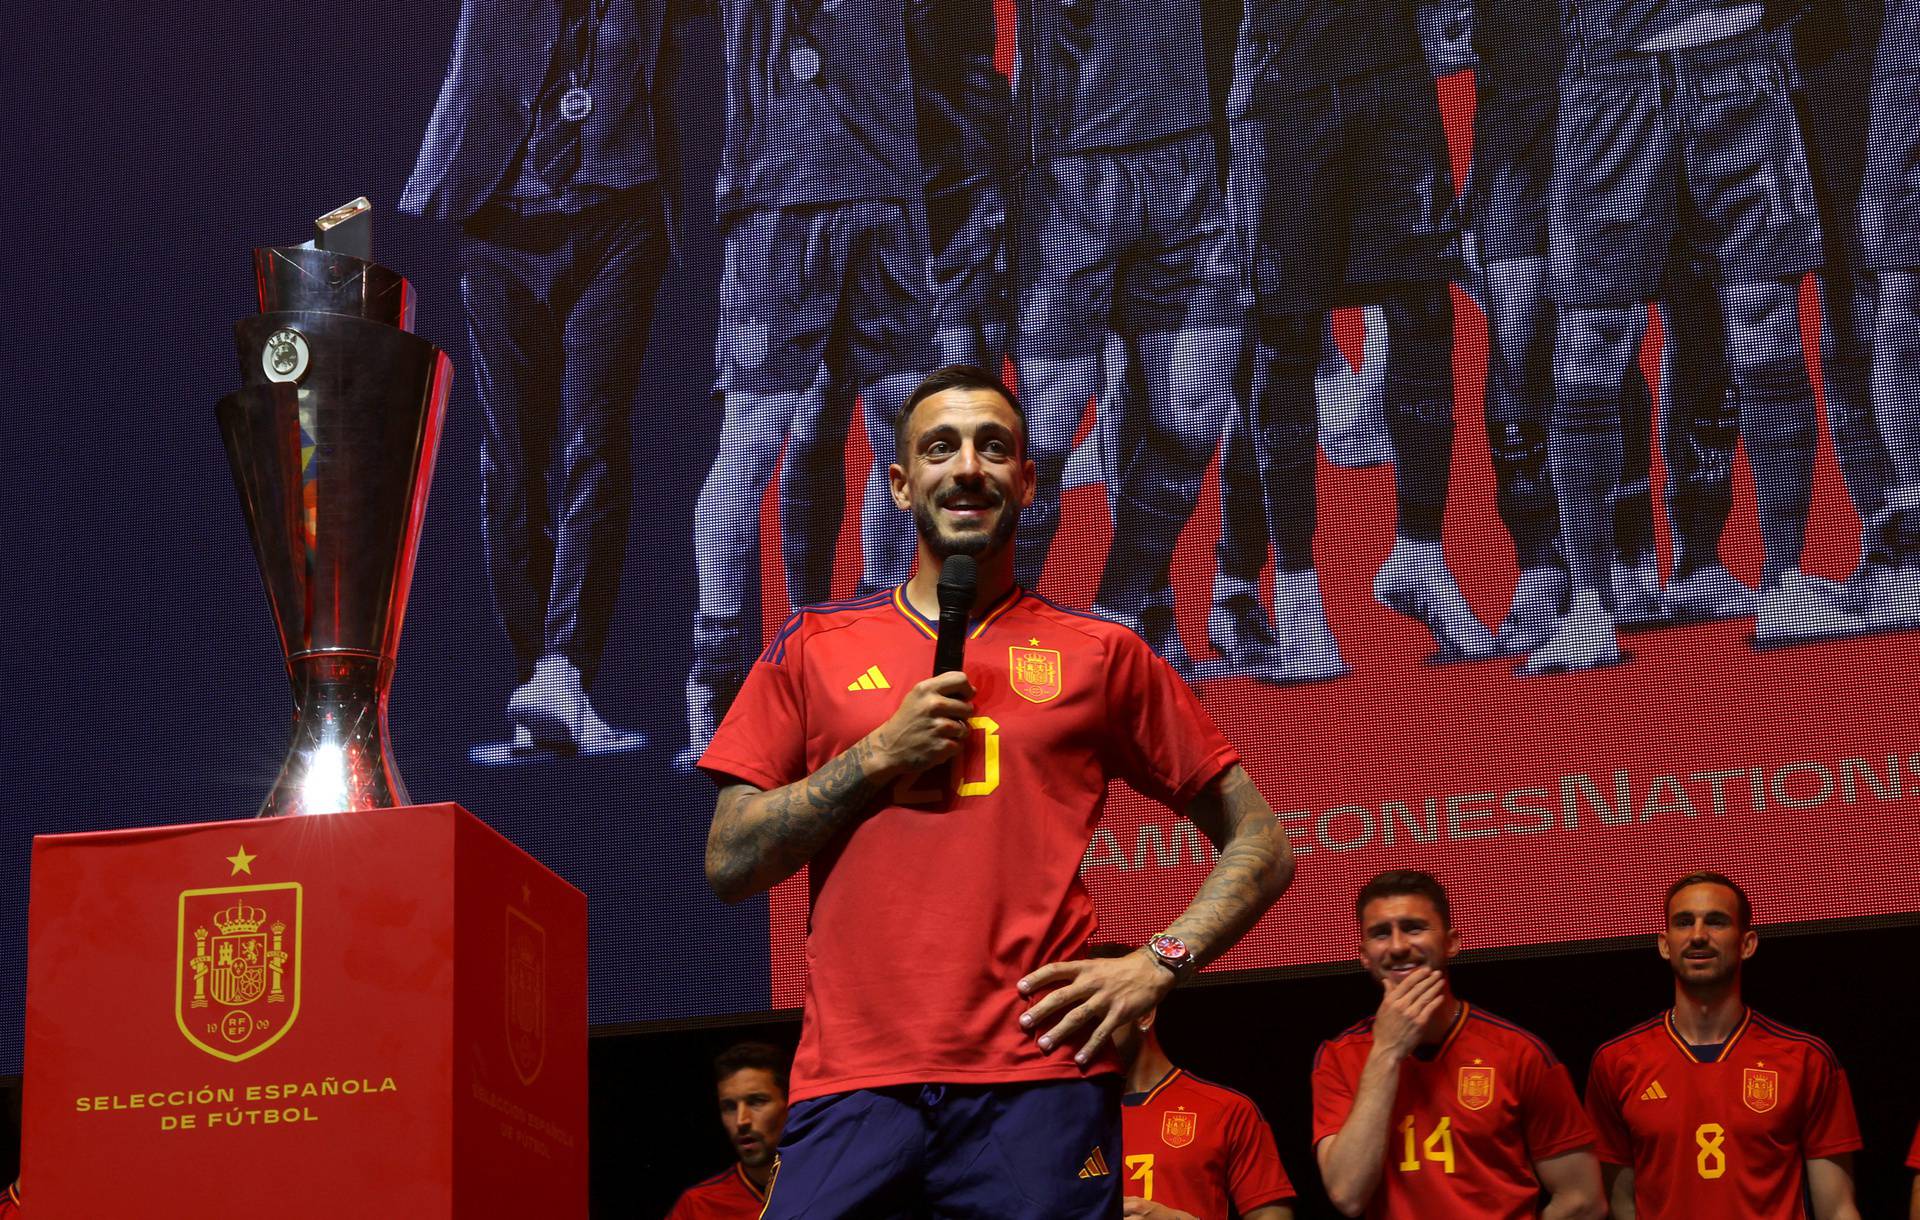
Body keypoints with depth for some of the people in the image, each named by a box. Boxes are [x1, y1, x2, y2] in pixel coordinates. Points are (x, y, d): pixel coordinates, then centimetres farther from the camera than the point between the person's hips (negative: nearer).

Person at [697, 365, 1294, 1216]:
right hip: (852, 1085, 1)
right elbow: (729, 866, 8)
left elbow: (1261, 846, 13)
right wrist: (881, 755, -2)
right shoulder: (815, 650, 14)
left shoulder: (1100, 656, 12)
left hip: (1039, 1084, 0)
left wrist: (1158, 965, -3)